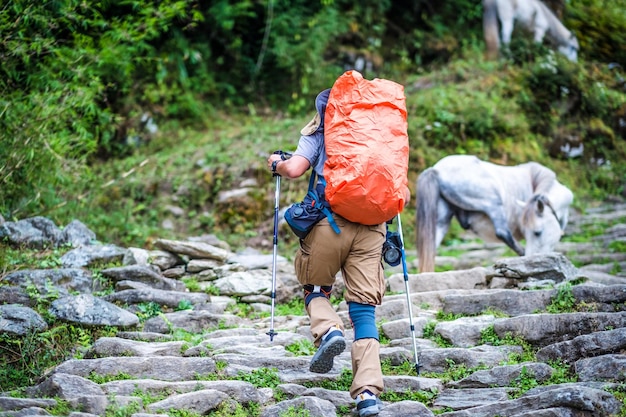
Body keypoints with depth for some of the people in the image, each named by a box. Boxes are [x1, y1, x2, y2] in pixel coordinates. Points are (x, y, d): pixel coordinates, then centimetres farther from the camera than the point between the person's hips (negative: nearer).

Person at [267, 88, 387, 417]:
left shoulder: (318, 134, 13)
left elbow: (295, 168, -4)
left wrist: (276, 164, 18)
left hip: (331, 221, -2)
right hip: (373, 225, 2)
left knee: (315, 287, 22)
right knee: (364, 308, 2)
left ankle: (328, 330, -11)